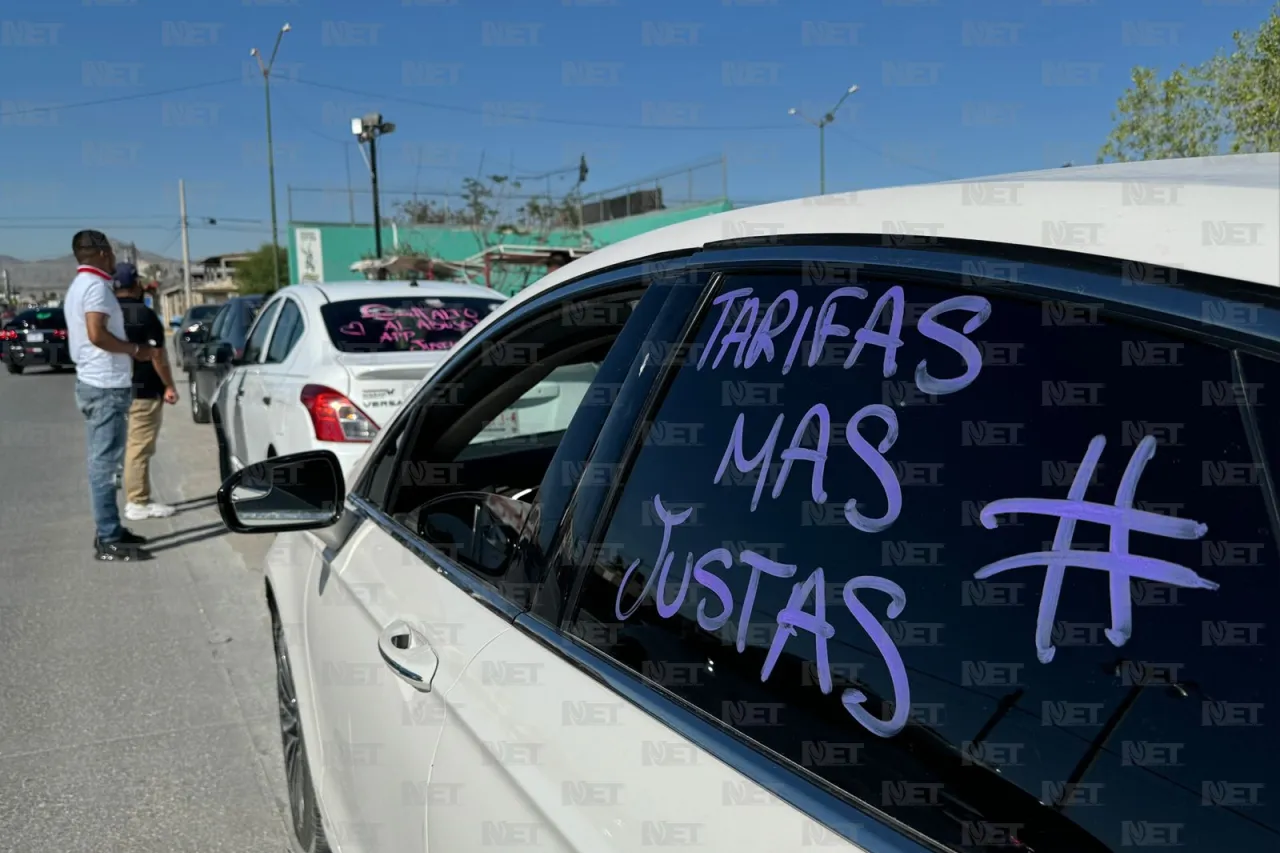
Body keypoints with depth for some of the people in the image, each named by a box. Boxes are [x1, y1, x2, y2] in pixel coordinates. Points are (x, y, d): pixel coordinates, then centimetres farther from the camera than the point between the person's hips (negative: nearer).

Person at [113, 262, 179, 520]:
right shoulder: (144, 314, -12)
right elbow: (157, 354, -14)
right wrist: (169, 386, -7)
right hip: (143, 391, -8)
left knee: (130, 446, 14)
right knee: (139, 448, -5)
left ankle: (134, 499, 18)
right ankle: (138, 503, -2)